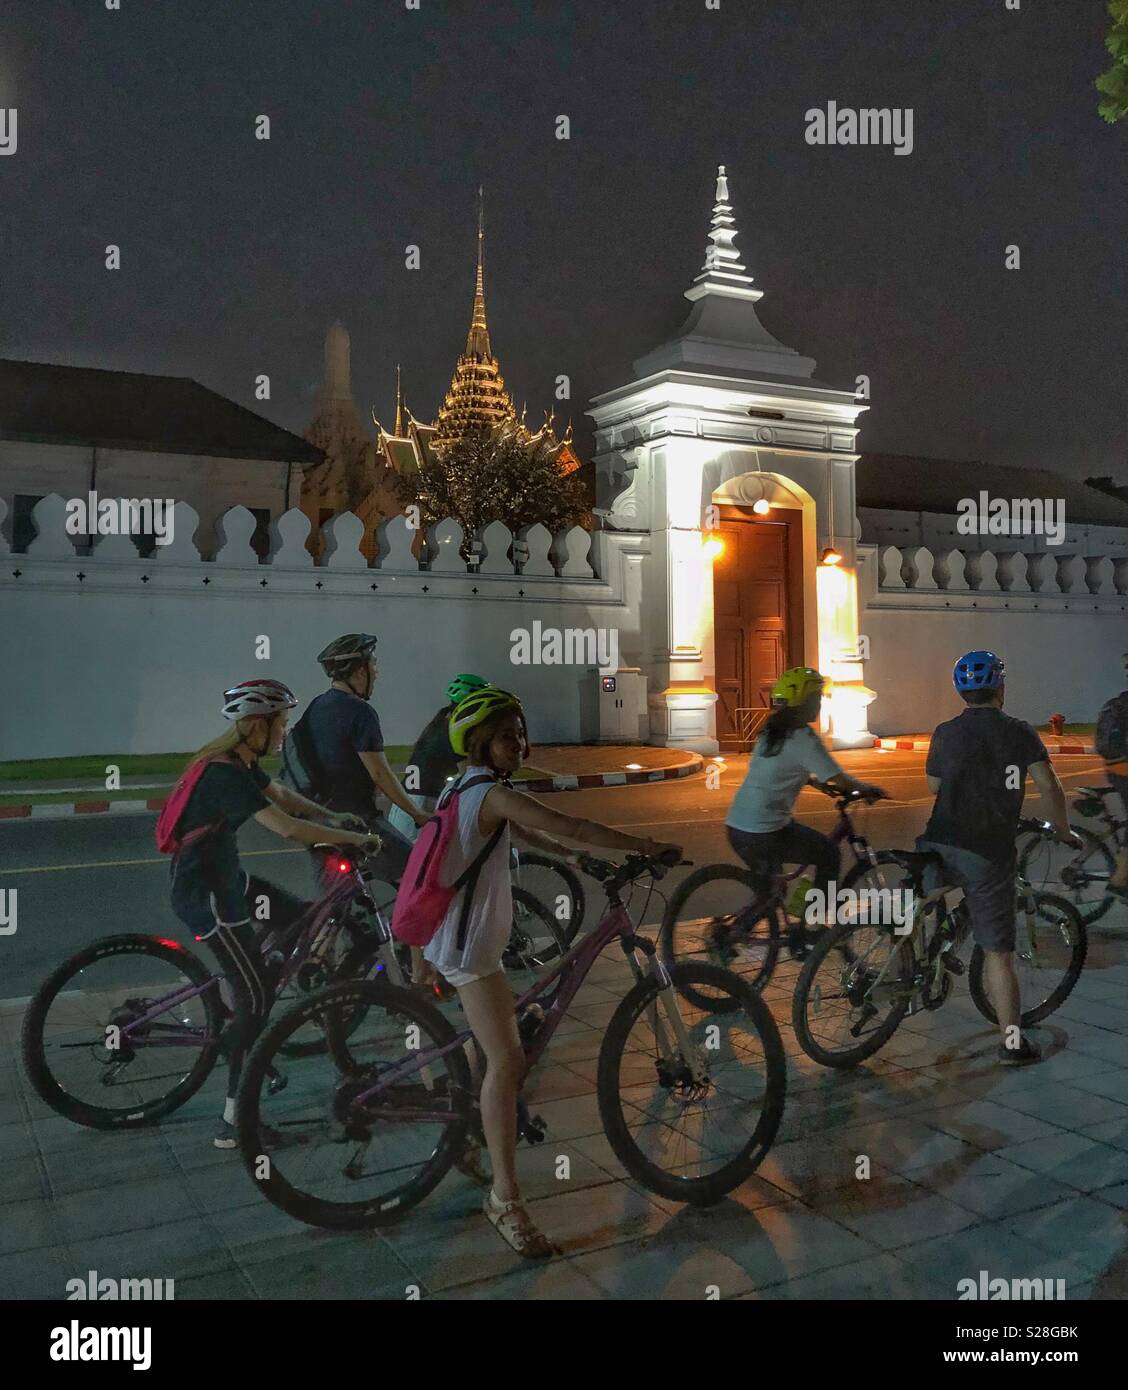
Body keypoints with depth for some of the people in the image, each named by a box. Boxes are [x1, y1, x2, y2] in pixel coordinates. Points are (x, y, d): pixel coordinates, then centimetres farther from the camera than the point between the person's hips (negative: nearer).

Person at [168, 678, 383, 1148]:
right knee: (256, 1000, -5)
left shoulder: (237, 761, 4)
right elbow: (288, 828, -33)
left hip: (224, 879, 10)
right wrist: (356, 838, -24)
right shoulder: (227, 775, -27)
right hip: (204, 894, -10)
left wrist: (334, 819, 8)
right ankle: (233, 1122, 3)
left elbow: (283, 795, 17)